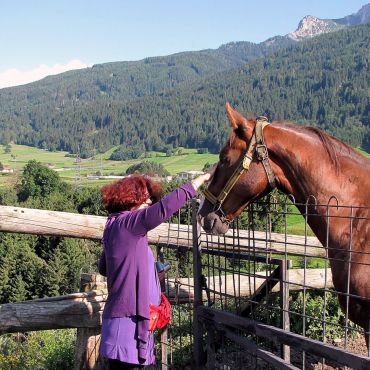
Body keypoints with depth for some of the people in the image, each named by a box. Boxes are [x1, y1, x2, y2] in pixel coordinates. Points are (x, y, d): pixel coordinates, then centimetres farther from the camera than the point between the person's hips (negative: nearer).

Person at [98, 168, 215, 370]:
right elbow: (165, 207, -25)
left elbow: (103, 268, 28)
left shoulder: (116, 228, 16)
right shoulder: (126, 224, -13)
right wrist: (203, 178, -19)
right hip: (128, 321, -10)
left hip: (130, 319, 10)